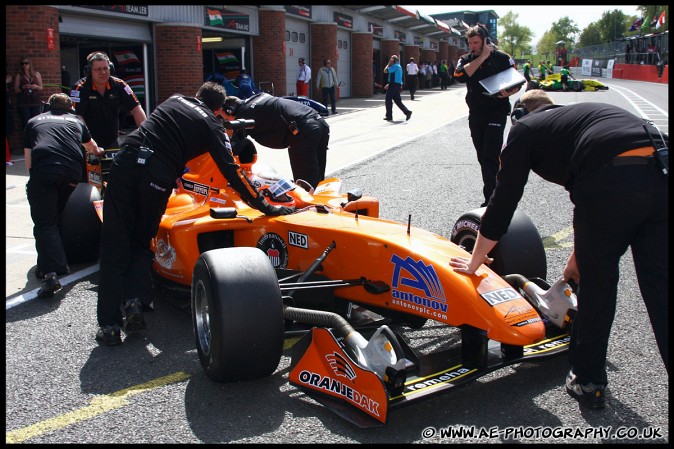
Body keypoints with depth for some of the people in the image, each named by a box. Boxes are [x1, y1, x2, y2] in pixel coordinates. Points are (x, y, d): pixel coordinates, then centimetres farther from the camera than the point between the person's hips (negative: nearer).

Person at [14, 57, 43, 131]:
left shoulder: (36, 74, 11)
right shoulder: (19, 76, 7)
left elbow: (41, 88, 12)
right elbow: (15, 90, 4)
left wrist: (36, 86, -10)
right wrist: (23, 87, -14)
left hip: (36, 102, 1)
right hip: (23, 103, -1)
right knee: (26, 123, -8)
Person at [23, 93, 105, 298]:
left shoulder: (34, 121, 27)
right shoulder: (76, 121, 31)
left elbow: (28, 162, 22)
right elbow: (92, 148, 53)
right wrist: (98, 151, 77)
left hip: (42, 172, -2)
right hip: (72, 173, 2)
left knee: (44, 223, 0)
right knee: (54, 218, 21)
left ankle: (50, 272, -18)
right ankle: (47, 266, 23)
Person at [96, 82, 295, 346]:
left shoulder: (175, 100, 24)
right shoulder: (212, 126, 13)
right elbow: (231, 172, 6)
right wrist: (264, 206, 8)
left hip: (126, 161, 2)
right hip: (158, 178, -2)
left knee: (114, 244, 7)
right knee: (141, 242, 20)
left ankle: (109, 324, -1)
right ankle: (135, 300, -3)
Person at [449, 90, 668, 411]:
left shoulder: (525, 129, 20)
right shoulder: (579, 115, 37)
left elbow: (502, 202, 18)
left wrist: (474, 262, 30)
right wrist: (580, 253, 54)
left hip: (613, 184, -5)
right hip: (661, 173, 5)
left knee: (595, 286, 15)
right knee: (660, 291, 8)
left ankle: (588, 382, 29)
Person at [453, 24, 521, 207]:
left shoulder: (502, 58, -2)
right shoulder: (466, 59, 7)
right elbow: (460, 75, -16)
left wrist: (508, 92, -20)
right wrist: (482, 57, -15)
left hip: (496, 111, -5)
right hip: (475, 113, 5)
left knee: (490, 156, -13)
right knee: (482, 156, 10)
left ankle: (489, 198, -14)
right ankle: (493, 192, 24)